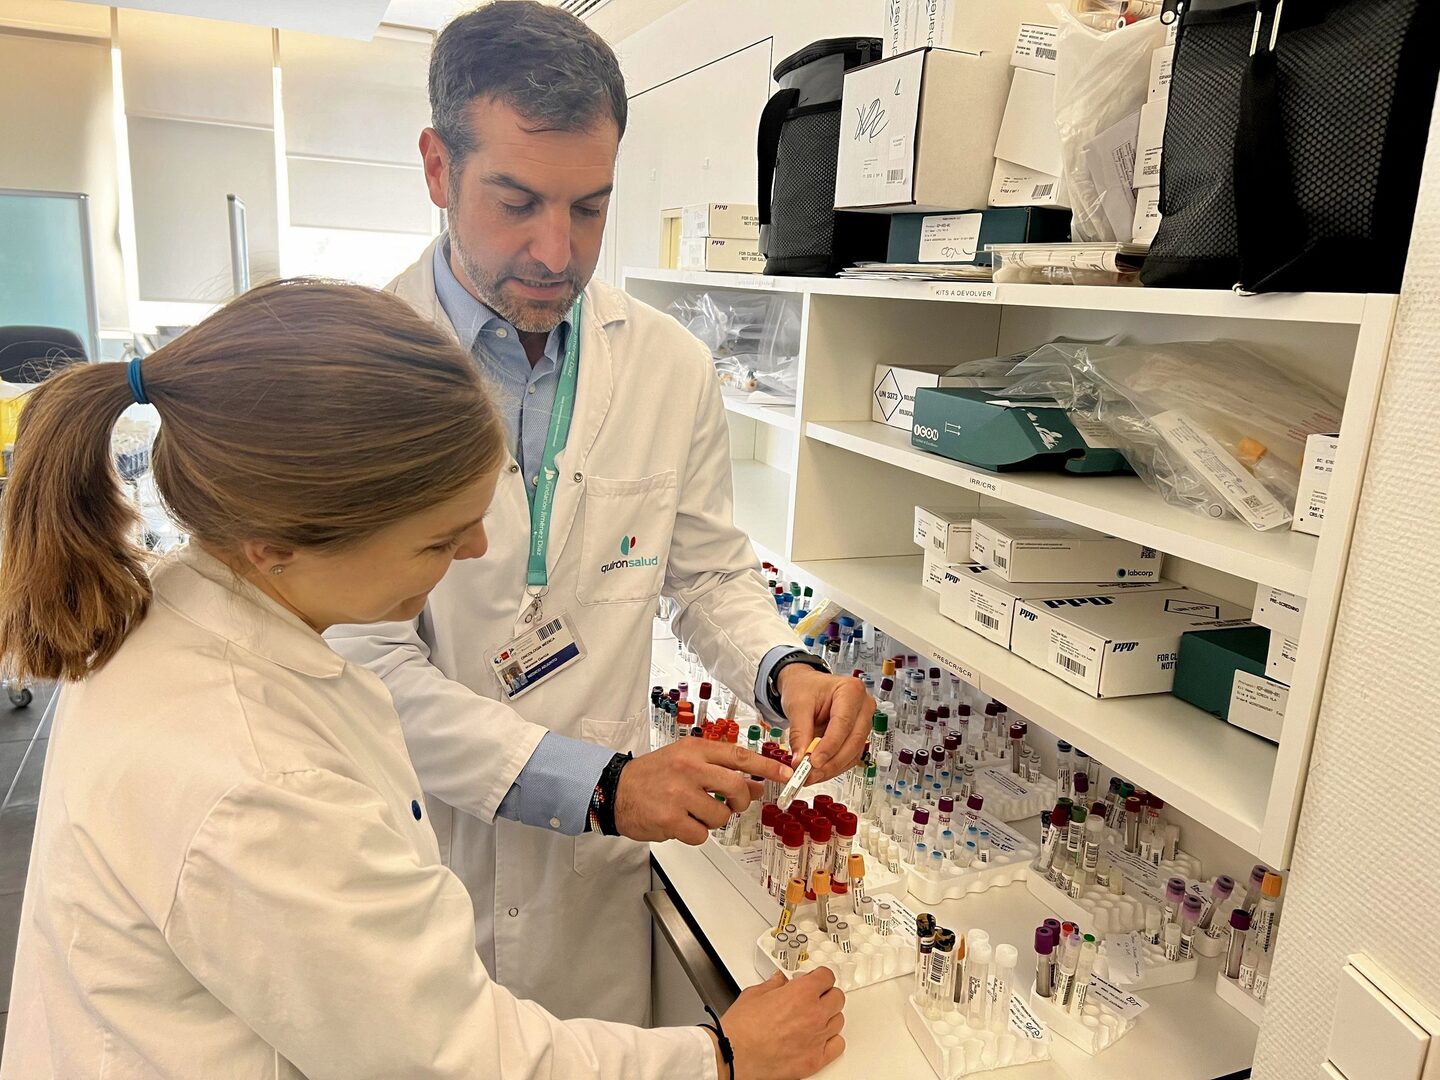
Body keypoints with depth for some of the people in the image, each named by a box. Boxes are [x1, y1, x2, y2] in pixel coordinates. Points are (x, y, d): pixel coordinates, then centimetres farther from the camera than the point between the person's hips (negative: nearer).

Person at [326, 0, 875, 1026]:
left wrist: (787, 670, -15)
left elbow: (710, 569, 6)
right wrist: (598, 783, -24)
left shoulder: (672, 367, -4)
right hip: (409, 859, -2)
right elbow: (368, 658, -18)